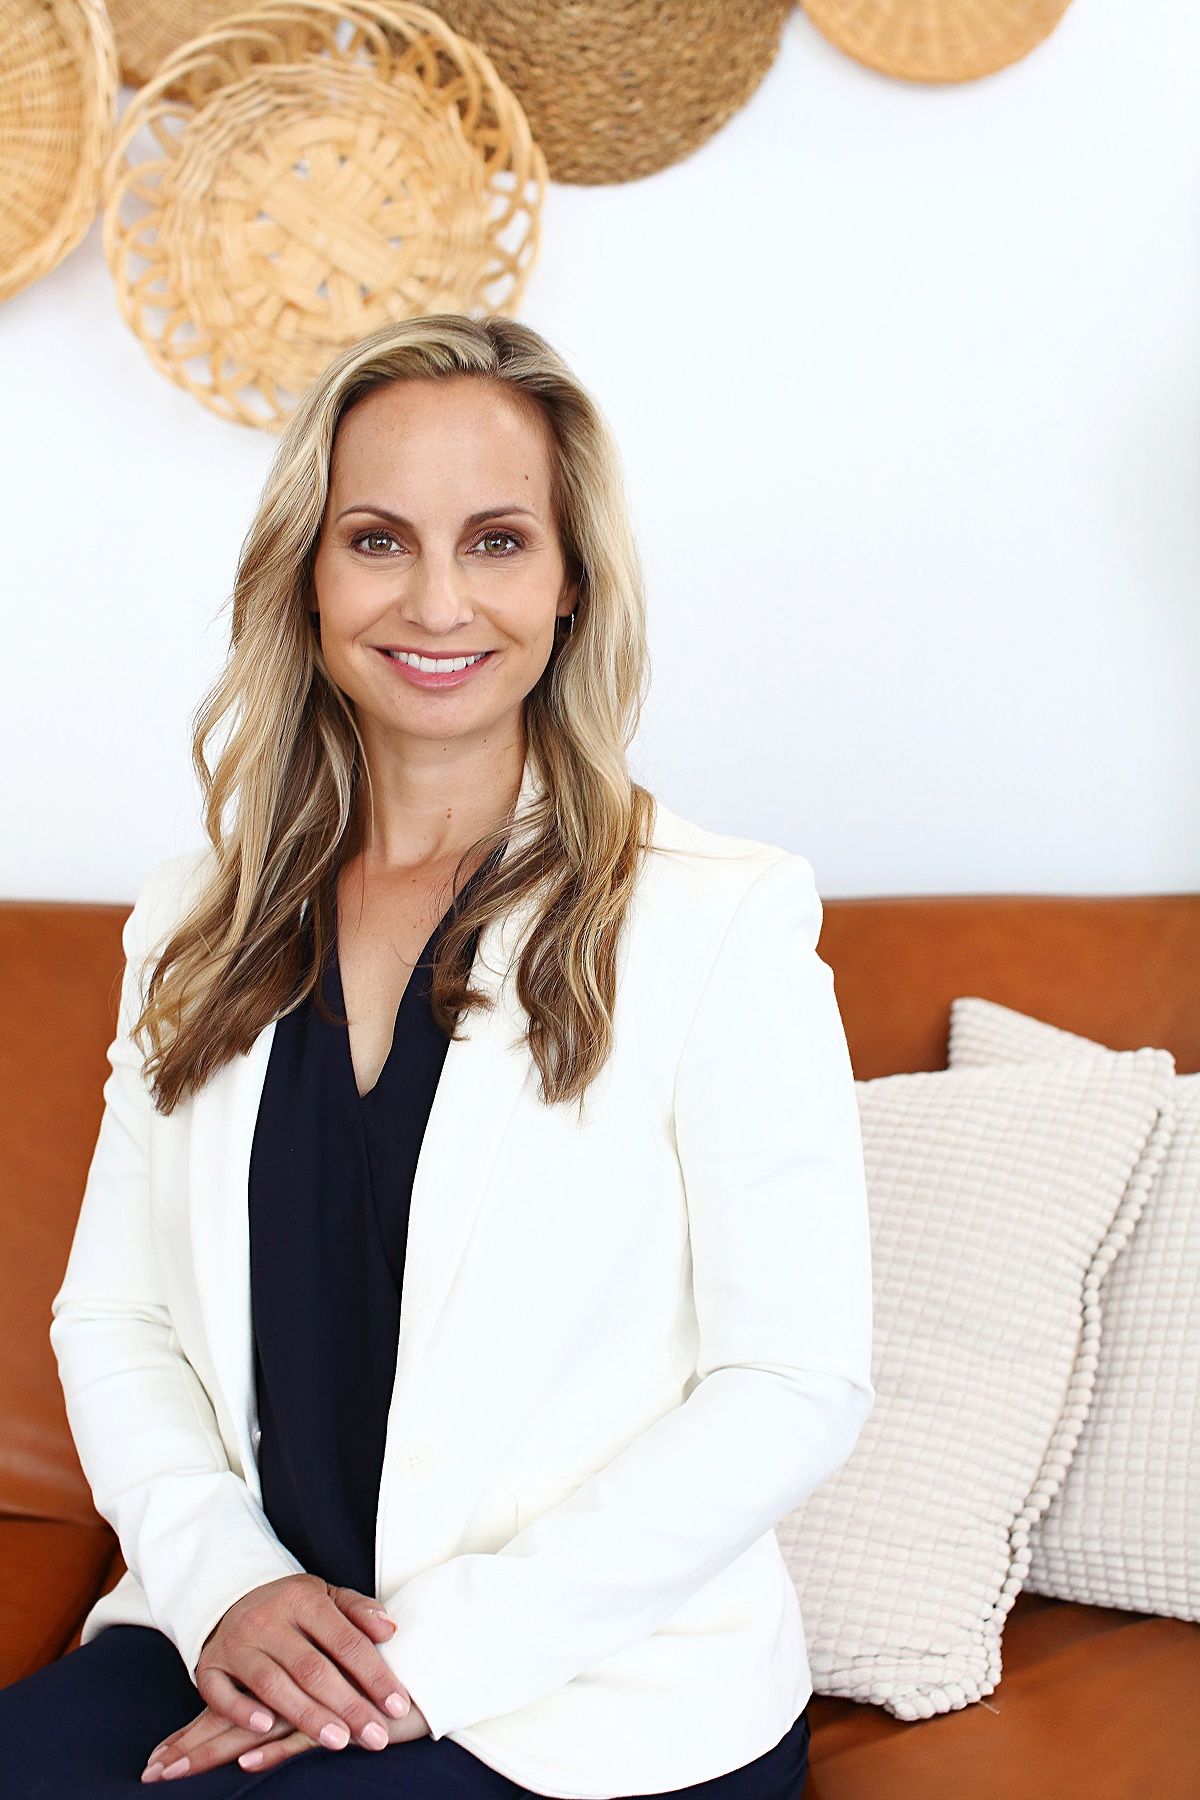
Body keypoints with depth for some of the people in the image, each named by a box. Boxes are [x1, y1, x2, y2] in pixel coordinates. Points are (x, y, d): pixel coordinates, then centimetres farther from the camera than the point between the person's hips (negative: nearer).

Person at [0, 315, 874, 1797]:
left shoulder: (719, 921, -5)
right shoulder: (196, 930, 10)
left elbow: (797, 1385, -9)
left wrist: (439, 1649, -13)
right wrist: (224, 1584, -8)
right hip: (250, 1650, 4)